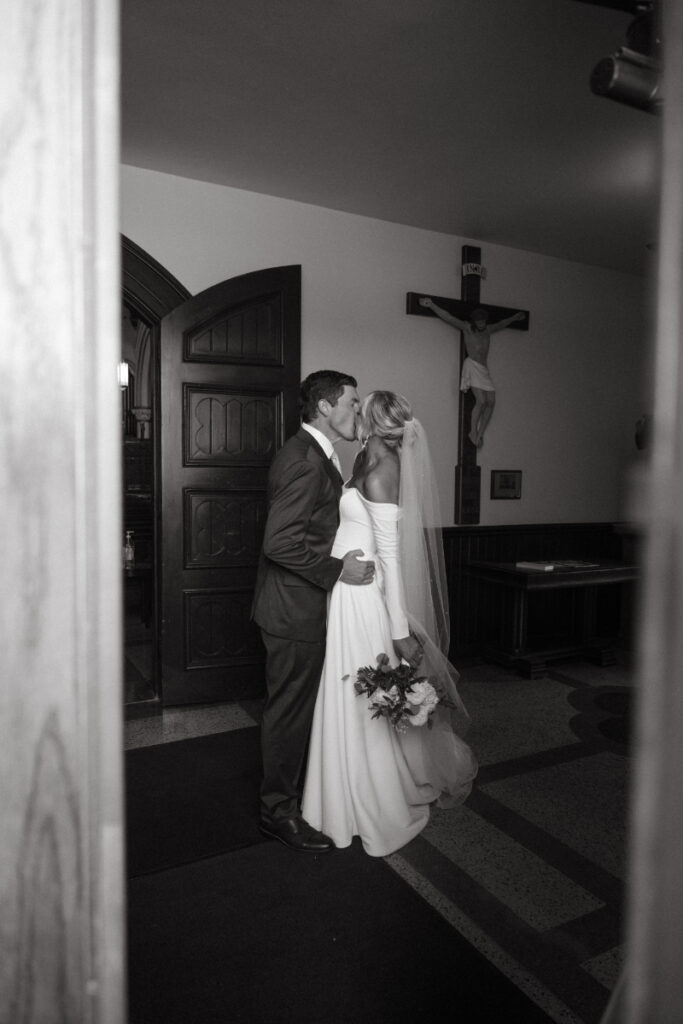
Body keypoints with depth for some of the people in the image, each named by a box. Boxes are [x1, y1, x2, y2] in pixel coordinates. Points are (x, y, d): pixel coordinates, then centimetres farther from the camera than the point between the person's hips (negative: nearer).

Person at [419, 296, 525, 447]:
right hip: (472, 366, -6)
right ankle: (473, 432, -4)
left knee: (491, 402, -3)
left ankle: (480, 434, 5)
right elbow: (448, 317, -7)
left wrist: (515, 317, 53)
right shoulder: (467, 328, 2)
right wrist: (431, 305, -17)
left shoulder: (488, 330, 19)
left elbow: (501, 324, 39)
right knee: (481, 401, -18)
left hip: (484, 369, 7)